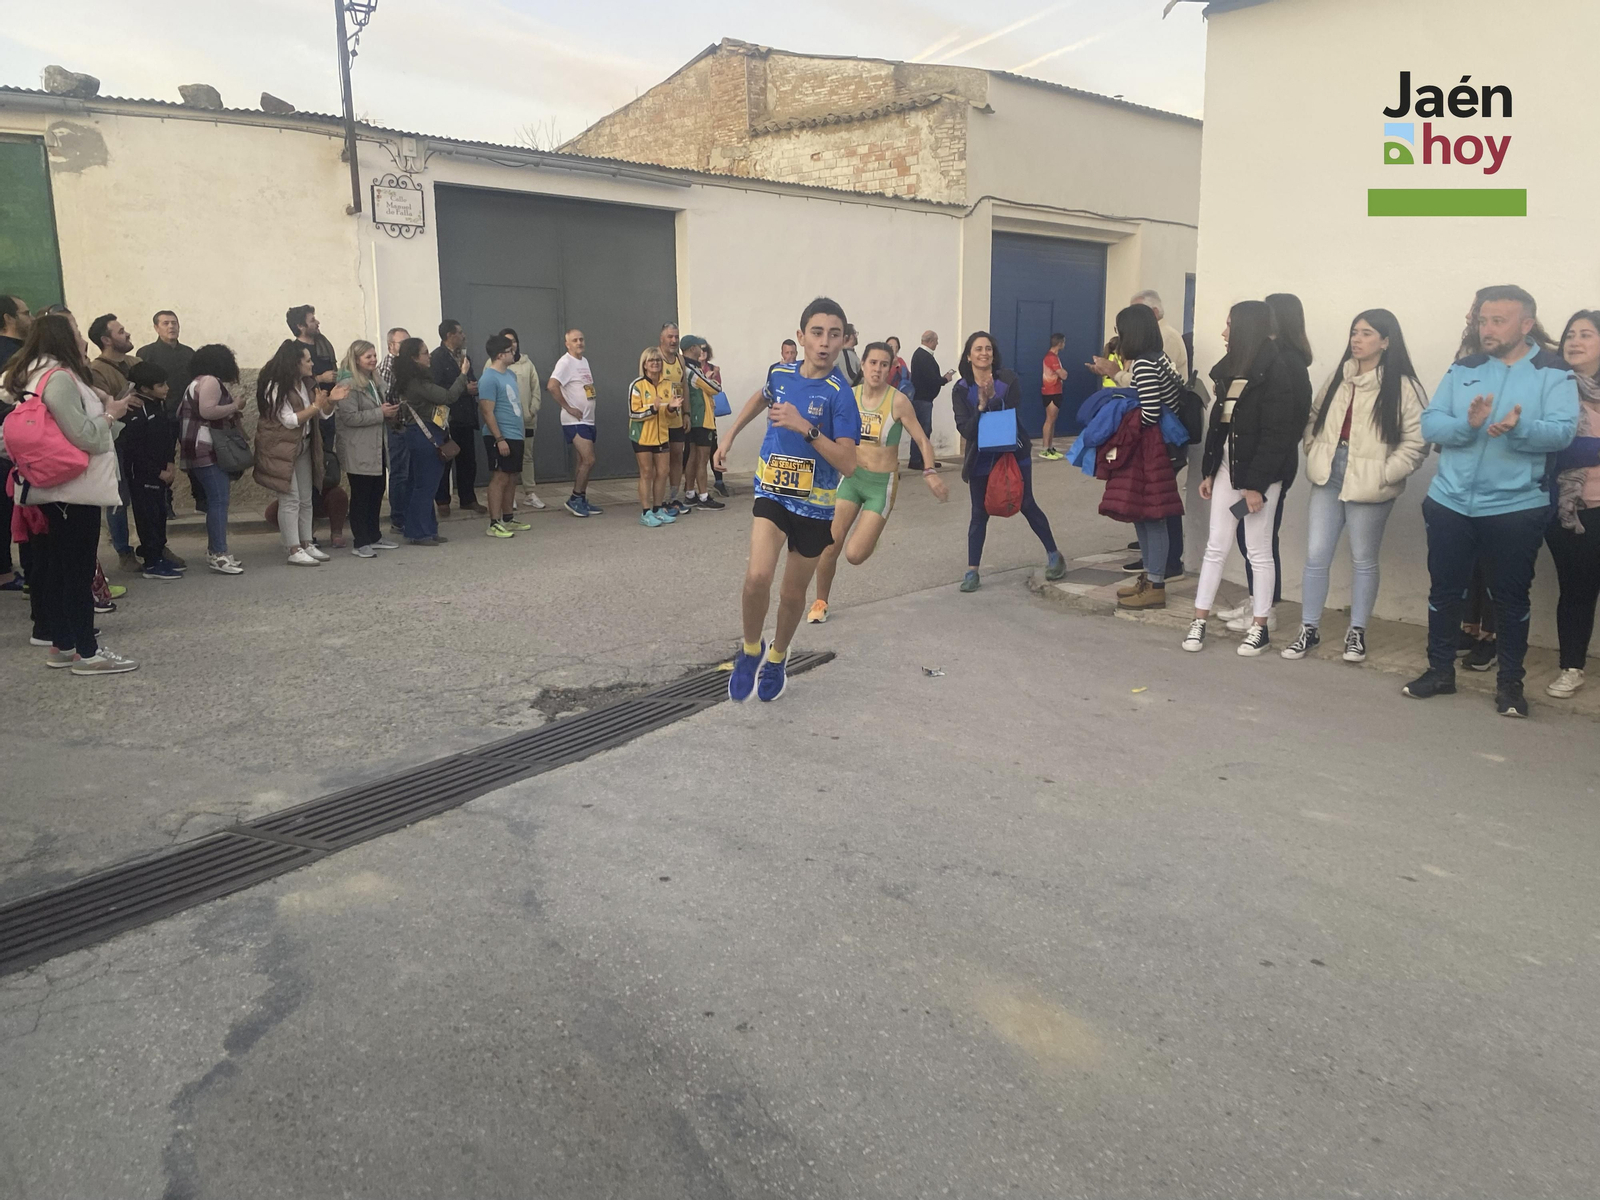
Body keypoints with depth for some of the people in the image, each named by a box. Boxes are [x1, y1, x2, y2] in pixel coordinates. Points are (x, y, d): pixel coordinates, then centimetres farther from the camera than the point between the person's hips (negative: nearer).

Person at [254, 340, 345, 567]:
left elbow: (323, 414, 11)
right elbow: (289, 420, -19)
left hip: (303, 446, 8)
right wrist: (316, 405, -21)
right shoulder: (276, 386, -14)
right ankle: (294, 551, -6)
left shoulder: (307, 383, 10)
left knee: (306, 499, 9)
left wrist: (331, 401, -9)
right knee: (290, 500, -8)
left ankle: (306, 545, 17)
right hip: (281, 448, -8)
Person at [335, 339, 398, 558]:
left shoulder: (374, 381, 15)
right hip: (359, 451, -9)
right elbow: (350, 417, -22)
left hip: (376, 448, 9)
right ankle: (360, 542, 2)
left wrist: (390, 411, 6)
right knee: (360, 495, -3)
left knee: (377, 491, 12)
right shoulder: (349, 384, -13)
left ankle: (374, 536, 22)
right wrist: (381, 413, -20)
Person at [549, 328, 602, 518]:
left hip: (588, 420, 9)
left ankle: (580, 501, 18)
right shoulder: (565, 362, -13)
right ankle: (574, 500, -3)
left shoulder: (584, 361, 14)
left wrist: (589, 407, 11)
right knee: (589, 460, -14)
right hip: (574, 421, -9)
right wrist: (568, 408, -21)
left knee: (584, 462, 11)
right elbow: (552, 385, -26)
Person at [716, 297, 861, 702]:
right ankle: (751, 649, 6)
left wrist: (805, 427, -32)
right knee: (757, 576, -21)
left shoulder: (839, 395, -17)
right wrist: (729, 438, 22)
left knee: (793, 593, 12)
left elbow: (848, 464, -24)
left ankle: (776, 658, 40)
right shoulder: (780, 373, -4)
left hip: (814, 505, -1)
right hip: (772, 494, 2)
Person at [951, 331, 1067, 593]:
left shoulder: (1008, 378, -8)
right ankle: (972, 571, 9)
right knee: (979, 513, 3)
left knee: (1027, 505, 6)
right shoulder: (961, 389, -6)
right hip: (981, 458, 1)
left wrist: (993, 399, -24)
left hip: (1013, 453, -1)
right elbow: (965, 429, -14)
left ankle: (1053, 555, 24)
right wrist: (981, 407, -27)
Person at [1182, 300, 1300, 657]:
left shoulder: (1275, 371, -13)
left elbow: (1276, 434, -17)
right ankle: (1199, 621, 13)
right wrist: (1209, 471, 10)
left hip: (1258, 471, -7)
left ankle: (1260, 627, 14)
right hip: (1227, 465, 7)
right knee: (1216, 546, 8)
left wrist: (1257, 484, -19)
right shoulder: (1231, 367, 11)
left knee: (1259, 550, 3)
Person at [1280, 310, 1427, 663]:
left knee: (1364, 561, 9)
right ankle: (1309, 630, 15)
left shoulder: (1402, 387, -8)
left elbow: (1416, 442, -9)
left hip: (1367, 487, -4)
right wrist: (1315, 454, 3)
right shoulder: (1338, 377, 9)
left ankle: (1357, 633, 22)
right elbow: (1316, 419, 16)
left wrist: (1384, 475, -15)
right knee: (1315, 556, 4)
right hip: (1327, 478, 4)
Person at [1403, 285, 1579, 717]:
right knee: (1444, 591, 11)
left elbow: (1562, 432, -14)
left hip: (1517, 508, -3)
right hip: (1450, 503, 3)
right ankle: (1440, 670, 26)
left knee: (1511, 598, 7)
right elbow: (1429, 423, -3)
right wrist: (1467, 424, -23)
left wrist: (1519, 428, -34)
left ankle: (1510, 682, 20)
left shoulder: (1554, 372, -3)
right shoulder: (1463, 369, 6)